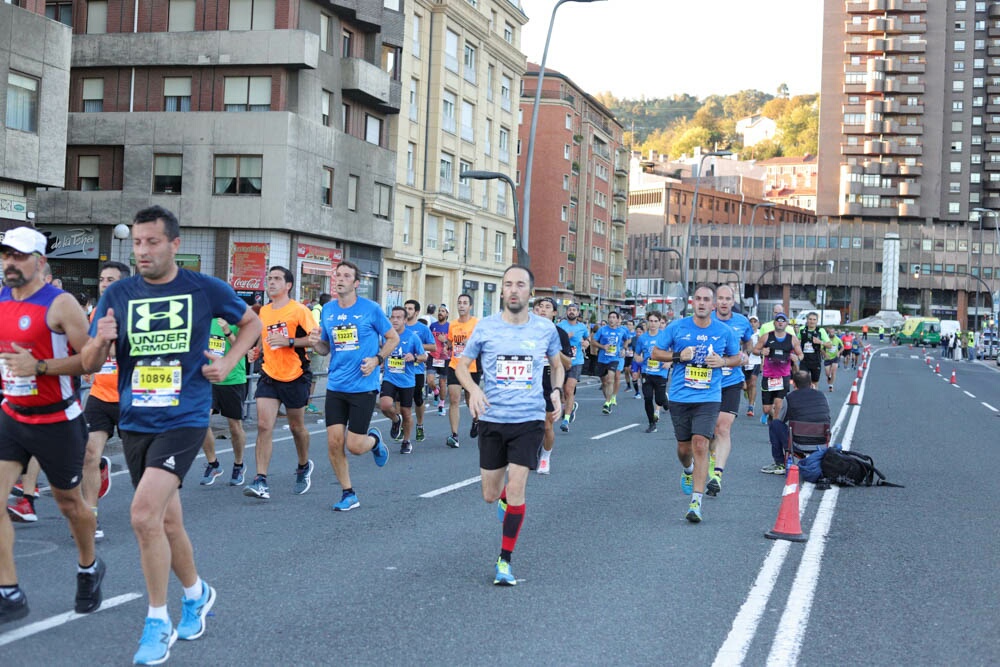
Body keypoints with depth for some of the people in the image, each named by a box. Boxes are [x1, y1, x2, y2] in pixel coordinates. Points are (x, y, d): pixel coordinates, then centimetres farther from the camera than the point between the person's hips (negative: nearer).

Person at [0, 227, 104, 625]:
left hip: (57, 421, -5)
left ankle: (88, 569, 39)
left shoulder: (60, 304, -15)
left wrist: (38, 366, -27)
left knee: (69, 502, 12)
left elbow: (91, 360, -18)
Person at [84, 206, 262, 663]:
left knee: (144, 514, -19)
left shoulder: (205, 289, -4)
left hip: (184, 419, -4)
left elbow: (251, 322, 13)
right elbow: (89, 363, 2)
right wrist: (100, 341, -20)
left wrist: (227, 363, -1)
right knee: (166, 521, 14)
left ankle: (158, 622, -4)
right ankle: (196, 593, 40)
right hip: (135, 422, 4)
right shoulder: (118, 295, 1)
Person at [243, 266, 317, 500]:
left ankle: (304, 467, 38)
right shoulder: (263, 311, 9)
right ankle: (261, 481, -11)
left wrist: (288, 342, -24)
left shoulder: (299, 310, -9)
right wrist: (257, 350, 5)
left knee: (296, 427, 11)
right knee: (264, 425, -9)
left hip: (296, 377, -4)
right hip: (269, 376, 4)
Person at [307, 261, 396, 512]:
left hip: (363, 386, -4)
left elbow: (393, 338, 3)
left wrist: (377, 359, -13)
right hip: (335, 386, 4)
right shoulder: (327, 310, 6)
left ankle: (374, 439, 31)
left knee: (354, 445, -6)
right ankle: (348, 494, 17)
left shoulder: (370, 309, -6)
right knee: (334, 442, -1)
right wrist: (315, 343, -7)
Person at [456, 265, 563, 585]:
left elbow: (557, 364, 17)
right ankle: (505, 499, 50)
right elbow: (461, 364, 6)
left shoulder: (545, 328, -1)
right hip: (492, 419, 1)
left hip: (529, 420, -1)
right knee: (490, 495, 10)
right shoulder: (486, 327, -3)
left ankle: (504, 561, 4)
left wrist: (557, 390, -2)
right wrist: (473, 389, -14)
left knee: (515, 489, -11)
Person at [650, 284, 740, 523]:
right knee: (684, 447, 11)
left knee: (700, 445, -14)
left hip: (708, 398, -1)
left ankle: (696, 502, -12)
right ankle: (688, 470, 49)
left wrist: (723, 362, -7)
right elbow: (655, 353, 5)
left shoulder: (724, 332, 1)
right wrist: (678, 355, -13)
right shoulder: (677, 327, -1)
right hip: (679, 396, 1)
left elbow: (737, 358, 15)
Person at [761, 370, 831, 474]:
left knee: (774, 424, 16)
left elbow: (780, 420, 9)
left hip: (799, 444, -5)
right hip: (822, 442, 5)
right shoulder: (821, 395, 7)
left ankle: (780, 465, 19)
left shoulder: (791, 398, -3)